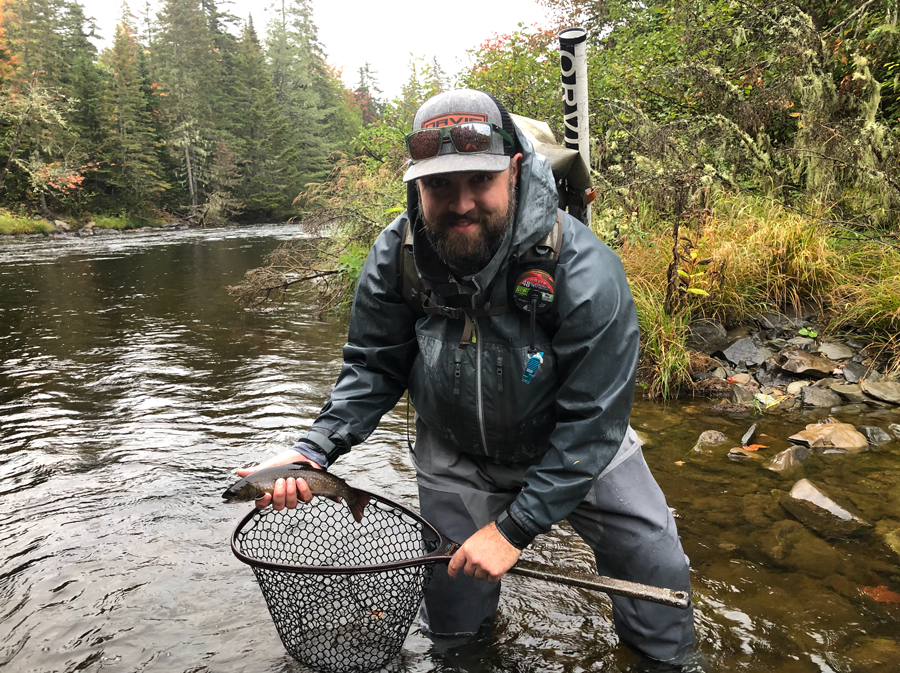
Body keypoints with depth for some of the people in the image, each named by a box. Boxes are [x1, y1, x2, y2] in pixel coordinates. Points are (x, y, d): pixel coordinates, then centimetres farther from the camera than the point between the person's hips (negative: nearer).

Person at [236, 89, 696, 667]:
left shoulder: (586, 272, -30)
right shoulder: (396, 255, -20)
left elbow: (591, 421, -27)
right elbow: (374, 368, -9)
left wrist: (515, 526, -27)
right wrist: (317, 447, -25)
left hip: (576, 448, -1)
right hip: (456, 457, 2)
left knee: (657, 567, -2)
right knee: (451, 624, 11)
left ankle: (664, 654, 32)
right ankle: (475, 621, 48)